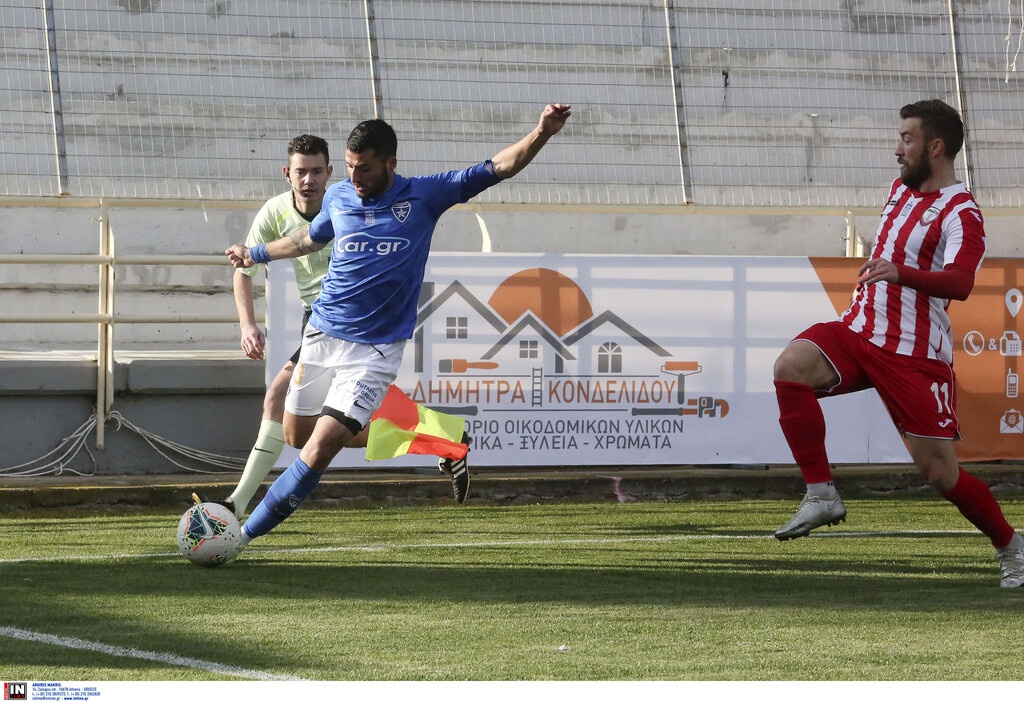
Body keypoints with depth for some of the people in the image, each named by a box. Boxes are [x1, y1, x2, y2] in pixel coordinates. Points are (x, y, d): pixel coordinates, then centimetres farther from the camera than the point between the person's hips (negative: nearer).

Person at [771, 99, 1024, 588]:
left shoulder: (960, 213, -13)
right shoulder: (901, 189, 14)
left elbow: (960, 283, -31)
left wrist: (900, 273, -45)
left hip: (915, 355, -7)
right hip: (859, 330, 7)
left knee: (942, 475, -4)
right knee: (790, 366, -24)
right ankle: (821, 495, -20)